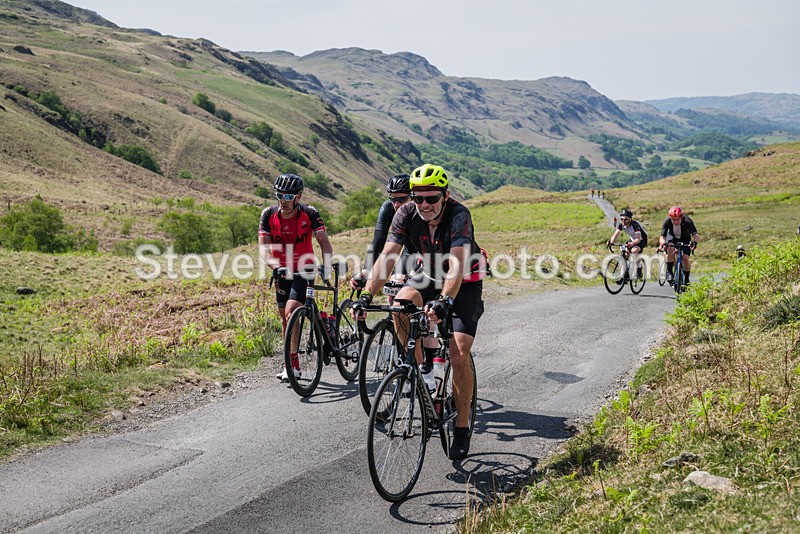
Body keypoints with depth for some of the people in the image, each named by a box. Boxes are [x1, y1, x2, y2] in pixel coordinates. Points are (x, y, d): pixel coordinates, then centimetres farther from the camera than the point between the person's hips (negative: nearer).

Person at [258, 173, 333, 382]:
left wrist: (325, 265, -40)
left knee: (291, 312, -20)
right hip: (282, 271, 4)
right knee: (285, 318, 9)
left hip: (304, 270, -4)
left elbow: (324, 242, -22)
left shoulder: (309, 213, -17)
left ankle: (292, 365, -14)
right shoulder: (269, 214, -11)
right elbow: (263, 247, -16)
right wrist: (275, 267, -34)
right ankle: (293, 365, 21)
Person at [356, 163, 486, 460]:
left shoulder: (458, 215, -31)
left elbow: (457, 265, -42)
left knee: (459, 356, -15)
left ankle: (462, 427, 0)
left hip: (465, 284, -4)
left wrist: (445, 301, -58)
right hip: (431, 276, 4)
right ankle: (421, 363, -7)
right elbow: (387, 257, -24)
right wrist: (367, 296, -36)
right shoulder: (406, 214, -19)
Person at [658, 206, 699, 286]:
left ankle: (686, 279, 4)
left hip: (685, 238, 0)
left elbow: (696, 235, -43)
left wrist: (695, 241, -65)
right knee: (670, 249, -33)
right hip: (672, 237, 0)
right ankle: (669, 272, -20)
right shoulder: (667, 222, -32)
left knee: (685, 258, -17)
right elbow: (662, 236, -37)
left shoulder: (687, 221, -35)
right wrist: (662, 243, -60)